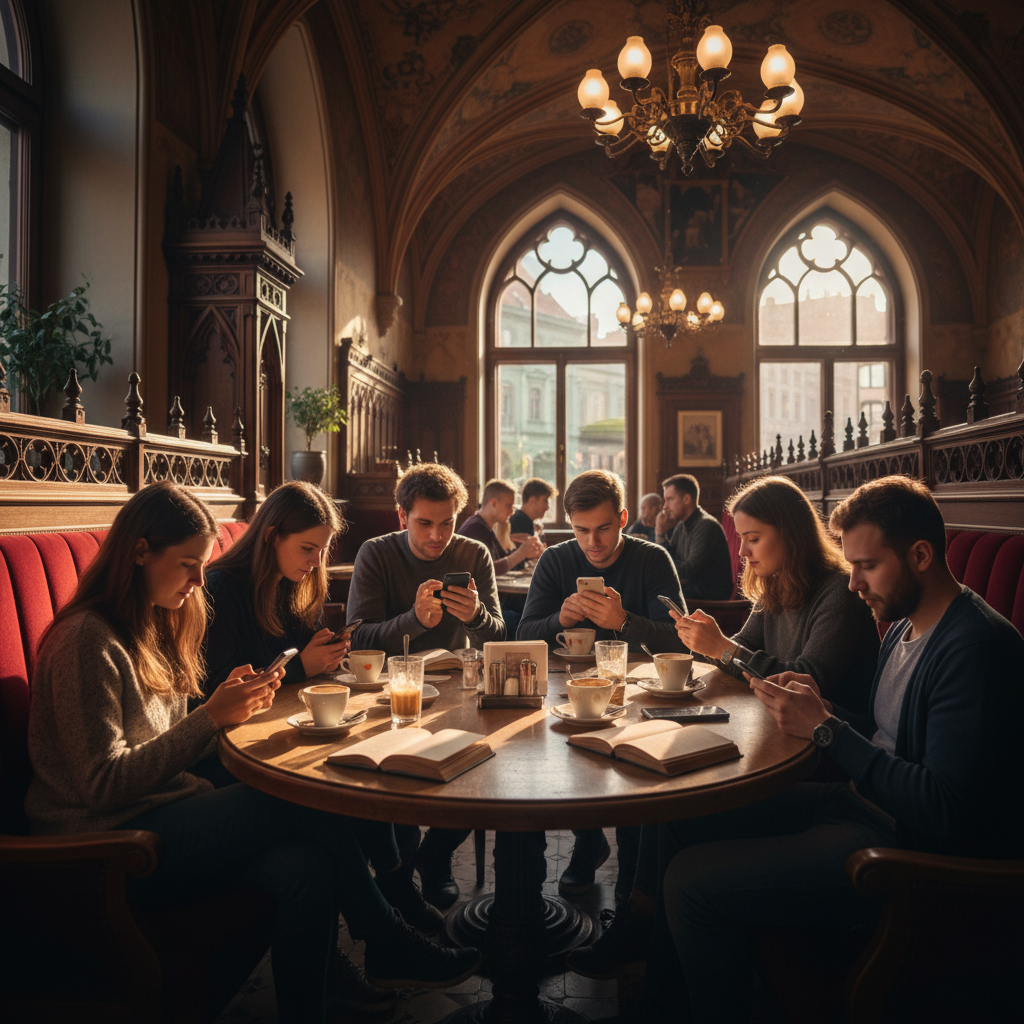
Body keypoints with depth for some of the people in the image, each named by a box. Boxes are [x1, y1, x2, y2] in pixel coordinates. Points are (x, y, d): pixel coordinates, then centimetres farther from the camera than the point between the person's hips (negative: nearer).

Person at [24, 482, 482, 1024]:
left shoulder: (153, 625, 13)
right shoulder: (88, 640, -14)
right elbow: (104, 783, -18)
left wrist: (229, 704, -2)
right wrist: (211, 716, -21)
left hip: (164, 812, 8)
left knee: (306, 867, -20)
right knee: (311, 799, -21)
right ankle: (387, 944, -1)